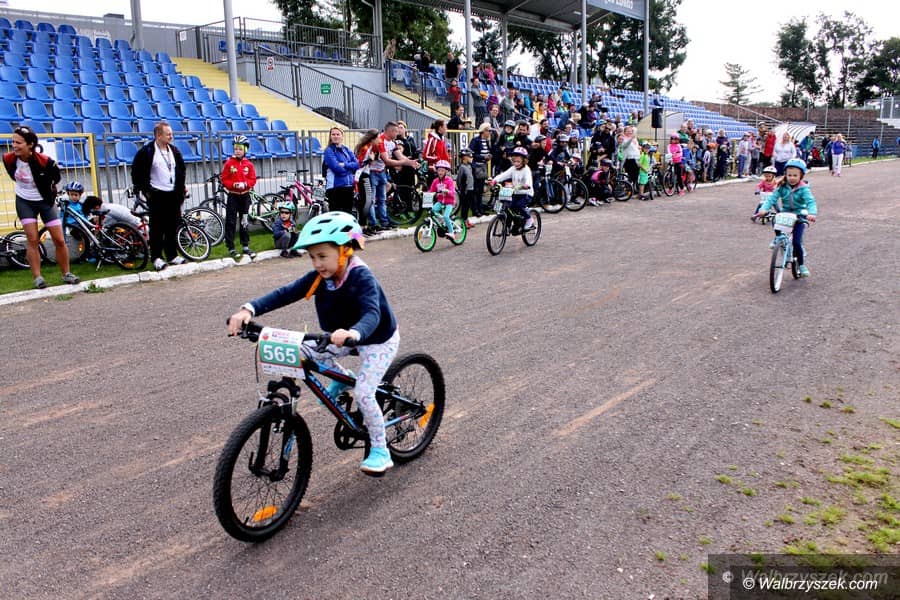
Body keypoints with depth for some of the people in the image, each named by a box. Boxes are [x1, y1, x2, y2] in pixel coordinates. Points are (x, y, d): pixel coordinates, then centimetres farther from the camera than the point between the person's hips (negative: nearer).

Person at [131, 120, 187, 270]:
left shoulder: (174, 151, 11)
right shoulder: (146, 152, -6)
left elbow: (182, 170, 22)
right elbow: (136, 172, -3)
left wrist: (181, 187, 13)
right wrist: (145, 190, -4)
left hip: (173, 195, 5)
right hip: (156, 196, -5)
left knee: (172, 227, 8)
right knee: (157, 228, -2)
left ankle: (172, 255, 17)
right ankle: (156, 257, 4)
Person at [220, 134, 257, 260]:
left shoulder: (248, 164, 1)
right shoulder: (229, 163, -5)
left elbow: (253, 180, 2)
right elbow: (224, 180, -4)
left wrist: (245, 184, -16)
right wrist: (234, 185, -19)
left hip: (245, 196, 2)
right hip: (233, 196, -2)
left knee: (244, 221, 11)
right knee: (230, 222, -2)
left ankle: (245, 246, 20)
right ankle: (231, 248, 3)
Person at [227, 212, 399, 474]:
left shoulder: (361, 277, -33)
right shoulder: (320, 277, -14)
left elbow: (372, 314, -48)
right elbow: (285, 293, -23)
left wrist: (353, 333, -70)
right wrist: (249, 309, -38)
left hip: (378, 339, -7)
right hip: (345, 336, 7)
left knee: (363, 394, -15)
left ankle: (380, 451, 4)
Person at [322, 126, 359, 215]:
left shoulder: (347, 150, 15)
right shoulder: (329, 151, -4)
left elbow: (357, 164, 2)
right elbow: (336, 168, -16)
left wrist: (344, 165, -13)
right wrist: (350, 168, -3)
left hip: (348, 186, 6)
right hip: (335, 187, -6)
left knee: (348, 213, 12)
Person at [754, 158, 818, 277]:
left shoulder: (803, 188, -12)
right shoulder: (782, 187, -4)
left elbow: (811, 201, -24)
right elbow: (772, 197, -14)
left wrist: (812, 213, -44)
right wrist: (764, 209, -32)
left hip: (799, 217, -4)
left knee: (796, 242, -11)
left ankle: (801, 264, 9)